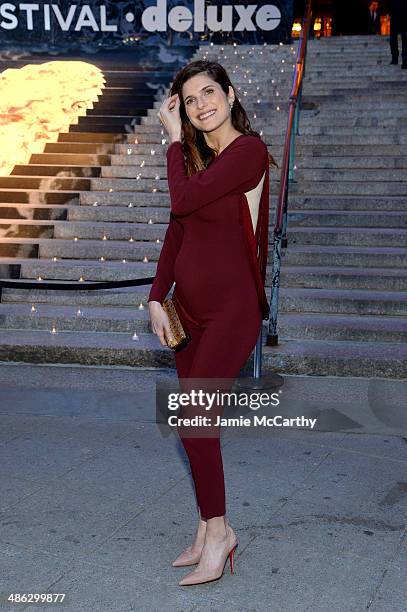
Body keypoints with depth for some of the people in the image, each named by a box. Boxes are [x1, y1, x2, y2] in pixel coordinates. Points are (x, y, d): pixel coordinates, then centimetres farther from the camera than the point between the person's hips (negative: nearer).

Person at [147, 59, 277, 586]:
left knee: (193, 419, -9)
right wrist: (156, 298, 3)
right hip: (189, 306, 8)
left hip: (230, 310, -8)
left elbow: (183, 201, -19)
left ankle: (218, 531, 9)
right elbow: (175, 232, 11)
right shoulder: (198, 157, 13)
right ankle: (209, 532, 22)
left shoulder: (249, 150, -11)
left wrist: (174, 139, -4)